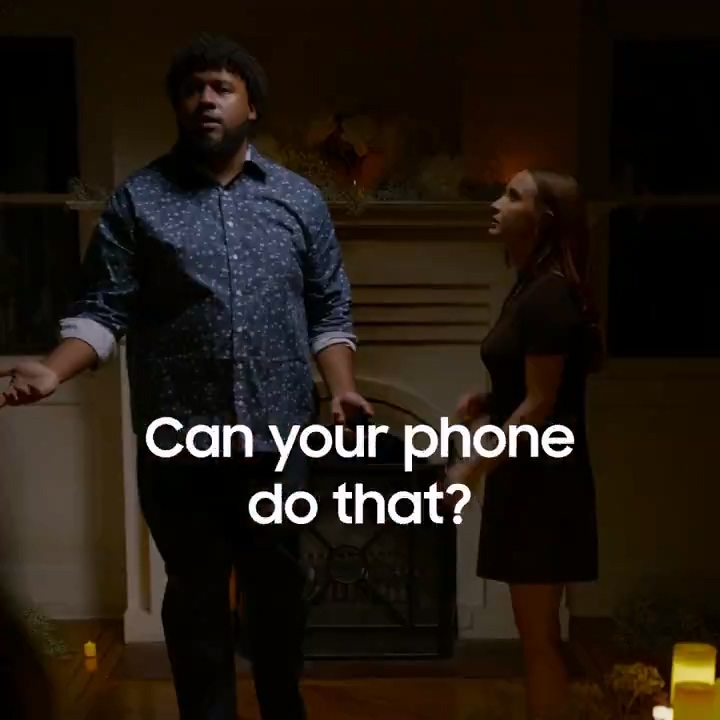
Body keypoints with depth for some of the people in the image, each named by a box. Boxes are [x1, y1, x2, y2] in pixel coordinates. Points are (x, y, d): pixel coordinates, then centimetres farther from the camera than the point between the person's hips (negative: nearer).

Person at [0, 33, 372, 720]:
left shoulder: (300, 199, 8)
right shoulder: (137, 199, 2)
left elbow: (329, 311, 7)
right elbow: (104, 309, -2)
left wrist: (342, 386, -7)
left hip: (276, 436, 2)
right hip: (180, 442, -1)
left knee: (278, 588, 16)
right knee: (195, 598, 12)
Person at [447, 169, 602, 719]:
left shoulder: (549, 295, -17)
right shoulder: (531, 289, 13)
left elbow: (540, 404, -20)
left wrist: (473, 470, -17)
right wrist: (487, 402, 4)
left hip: (543, 477, -10)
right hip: (526, 473, 10)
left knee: (539, 633, 1)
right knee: (535, 632, 17)